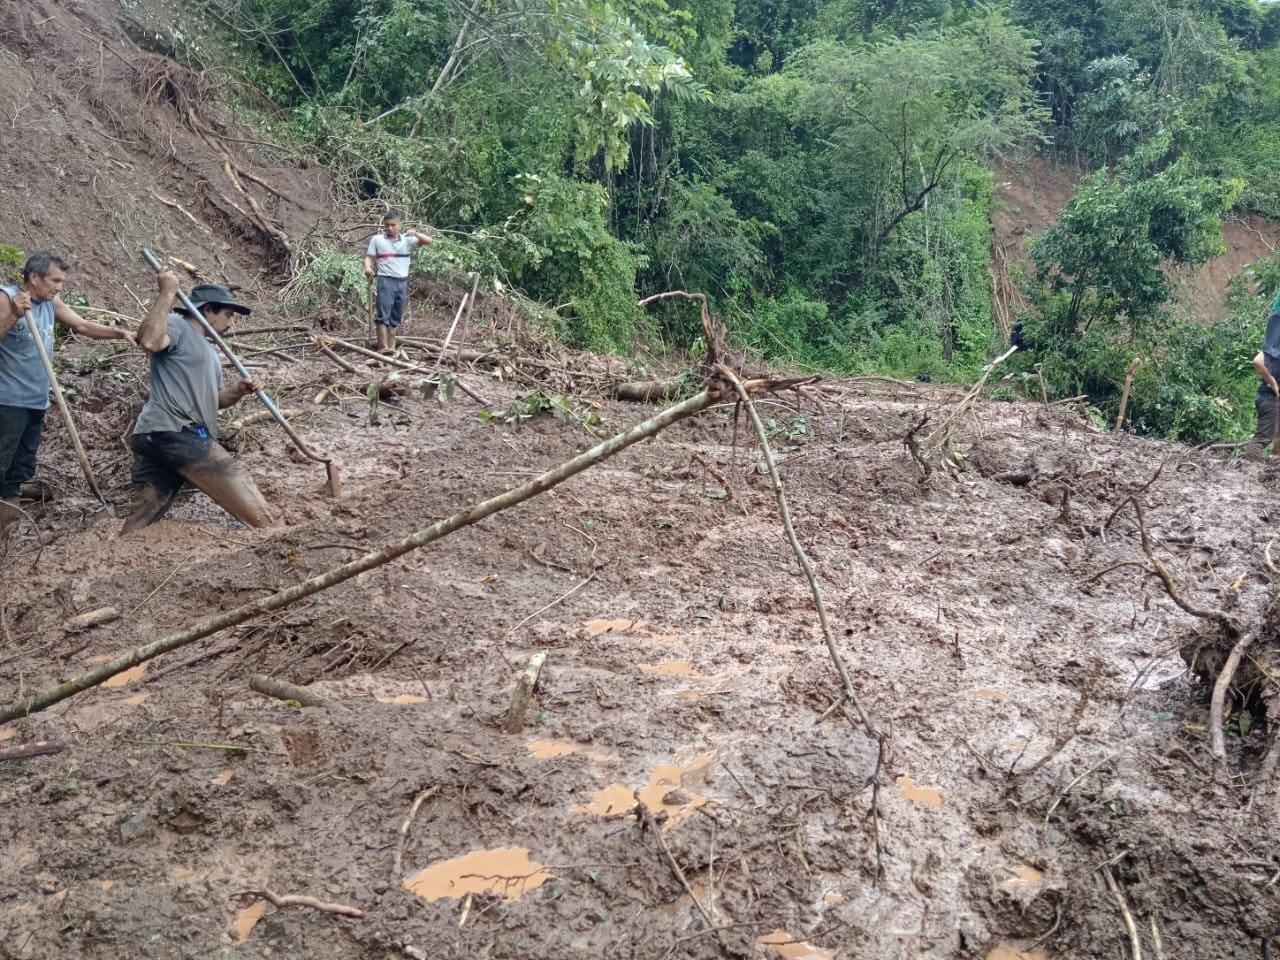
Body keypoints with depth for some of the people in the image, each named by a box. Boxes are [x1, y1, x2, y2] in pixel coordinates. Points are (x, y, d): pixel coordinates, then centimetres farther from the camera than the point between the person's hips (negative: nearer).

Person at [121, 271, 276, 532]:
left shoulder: (209, 351, 32)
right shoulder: (177, 325, 1)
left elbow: (211, 399, 32)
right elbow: (149, 341, -22)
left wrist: (237, 391, 11)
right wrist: (167, 293, -16)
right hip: (175, 433, -10)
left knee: (138, 524, 7)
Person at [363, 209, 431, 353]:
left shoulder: (407, 239, 8)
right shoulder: (377, 239, 5)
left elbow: (428, 241, 3)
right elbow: (369, 257, 4)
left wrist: (415, 234, -14)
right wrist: (368, 267, -17)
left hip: (402, 282, 3)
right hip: (386, 281, -3)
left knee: (395, 316, 7)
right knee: (383, 315, -10)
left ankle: (391, 345, 11)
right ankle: (383, 346, -15)